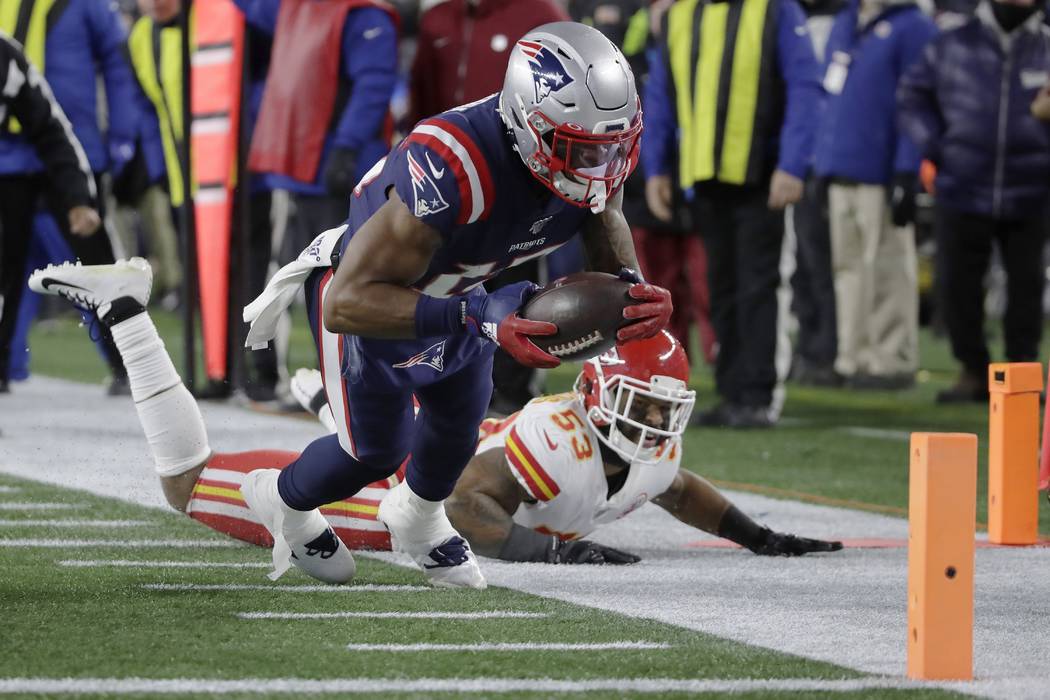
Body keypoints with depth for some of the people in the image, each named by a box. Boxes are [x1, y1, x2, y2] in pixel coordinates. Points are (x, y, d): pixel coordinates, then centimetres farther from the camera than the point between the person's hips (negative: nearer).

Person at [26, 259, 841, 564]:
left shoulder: (652, 456, -13)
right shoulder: (558, 440, -38)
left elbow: (684, 492, 12)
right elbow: (459, 506, -42)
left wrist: (759, 538, 1)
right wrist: (540, 546, -52)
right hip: (383, 494, -7)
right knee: (192, 483, 0)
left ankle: (331, 404, 64)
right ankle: (126, 311, 10)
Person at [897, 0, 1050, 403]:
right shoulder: (954, 46, 4)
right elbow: (912, 94, 12)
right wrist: (933, 146, 1)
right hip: (962, 192, 1)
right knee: (956, 283, 3)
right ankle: (973, 372, 16)